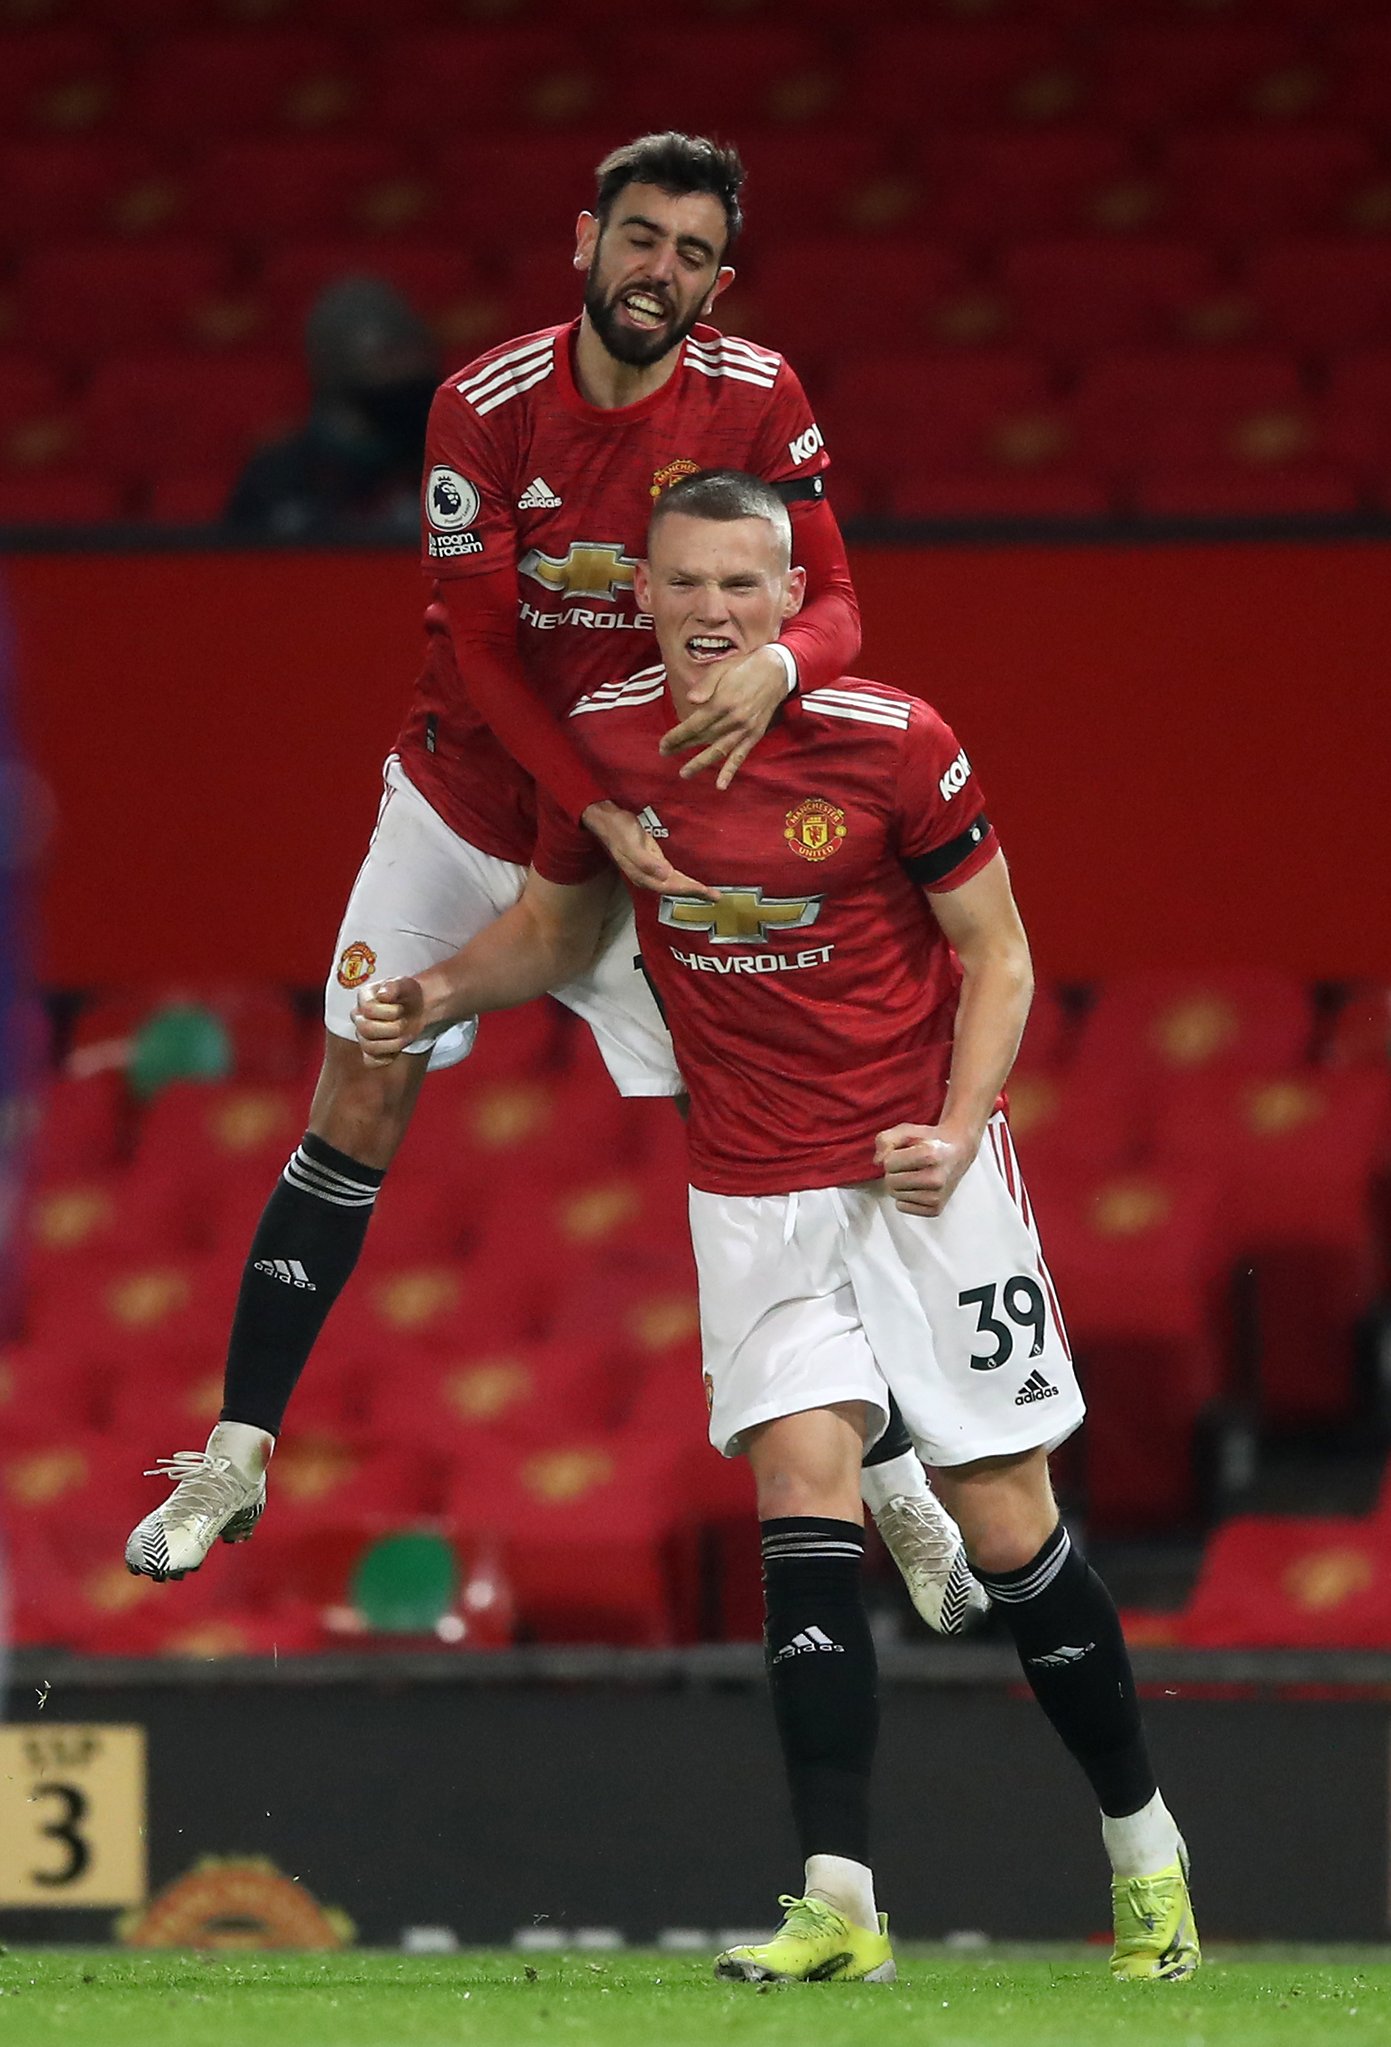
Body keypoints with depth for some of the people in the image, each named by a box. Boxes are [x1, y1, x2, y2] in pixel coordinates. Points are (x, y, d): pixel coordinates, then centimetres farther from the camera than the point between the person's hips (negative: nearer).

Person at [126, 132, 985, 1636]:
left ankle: (896, 1488, 7)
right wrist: (599, 810, -28)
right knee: (354, 1118, 2)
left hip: (649, 826, -1)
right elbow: (481, 651, -15)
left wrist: (778, 665, -38)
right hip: (467, 801, 1)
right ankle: (234, 1459, 14)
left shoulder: (756, 401, -12)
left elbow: (833, 604, -13)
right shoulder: (488, 407, -14)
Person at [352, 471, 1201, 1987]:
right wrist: (441, 993, -4)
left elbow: (998, 954, -4)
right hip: (751, 1192, 2)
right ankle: (839, 1904, -18)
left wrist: (956, 1130, -17)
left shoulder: (891, 742, -13)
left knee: (1006, 1525, 1)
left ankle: (1144, 1846, 21)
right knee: (803, 1484, -15)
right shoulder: (601, 740, -3)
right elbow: (556, 924, 15)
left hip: (924, 1173, -2)